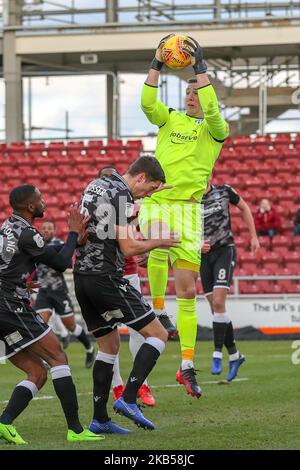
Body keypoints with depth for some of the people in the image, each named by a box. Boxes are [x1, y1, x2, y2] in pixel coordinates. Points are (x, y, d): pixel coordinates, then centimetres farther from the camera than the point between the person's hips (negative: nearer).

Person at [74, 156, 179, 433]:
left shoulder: (96, 185, 16)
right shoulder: (120, 194, -11)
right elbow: (129, 248, -16)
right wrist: (158, 242, 1)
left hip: (81, 277, 9)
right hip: (106, 278, -9)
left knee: (109, 346, 18)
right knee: (158, 335, -2)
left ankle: (99, 420, 14)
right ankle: (128, 400, -13)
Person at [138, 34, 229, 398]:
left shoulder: (215, 130, 4)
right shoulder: (170, 119, 12)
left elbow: (211, 109, -18)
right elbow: (147, 103, -6)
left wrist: (199, 66, -18)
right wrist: (157, 64, -12)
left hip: (187, 207, -1)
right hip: (154, 201, 1)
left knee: (187, 291, 0)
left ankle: (187, 366, 5)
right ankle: (157, 313, -24)